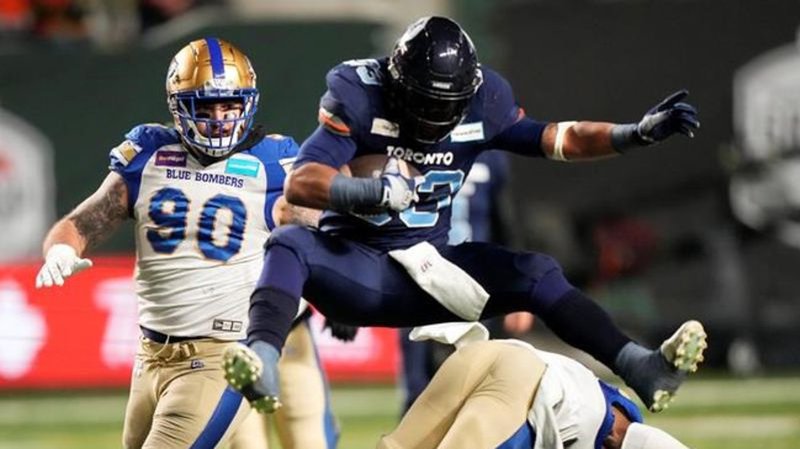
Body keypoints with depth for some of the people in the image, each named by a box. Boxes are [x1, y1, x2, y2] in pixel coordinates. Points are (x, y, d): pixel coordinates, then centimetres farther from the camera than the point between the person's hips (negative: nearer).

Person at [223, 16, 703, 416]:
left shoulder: (481, 105, -2)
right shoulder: (360, 98, -15)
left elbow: (554, 139, 0)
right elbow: (299, 183, -24)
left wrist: (639, 133, -13)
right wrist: (371, 191, -41)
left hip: (426, 267, 4)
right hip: (354, 268, -4)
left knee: (536, 273, -12)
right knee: (289, 244, -33)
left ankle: (640, 367, -16)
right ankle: (263, 364, -56)